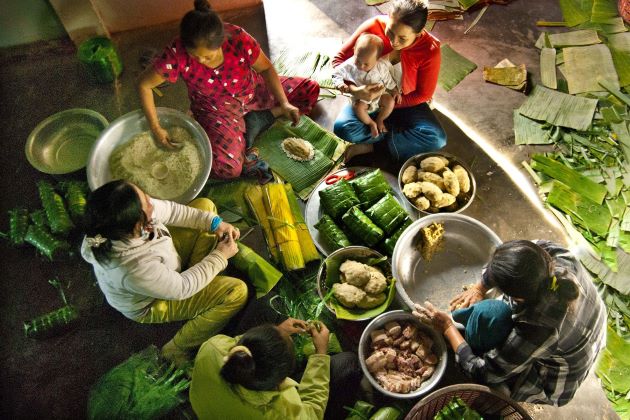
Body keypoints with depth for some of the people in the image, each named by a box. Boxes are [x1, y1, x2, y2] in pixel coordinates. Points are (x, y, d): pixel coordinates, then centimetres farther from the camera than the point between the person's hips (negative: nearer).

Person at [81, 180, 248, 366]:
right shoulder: (135, 269, -44)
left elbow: (168, 210, -10)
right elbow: (182, 288, -27)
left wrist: (214, 222, -16)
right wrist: (220, 257, -17)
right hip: (152, 303, -6)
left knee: (204, 204, 1)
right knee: (237, 292, -18)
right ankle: (177, 349, 1)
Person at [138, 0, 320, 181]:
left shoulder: (238, 38, -28)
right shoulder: (176, 54, -30)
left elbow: (266, 68, -11)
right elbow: (144, 84, -16)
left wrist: (284, 103, -21)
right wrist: (156, 128, -18)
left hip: (253, 92, 3)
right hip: (216, 110, -3)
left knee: (310, 90, -1)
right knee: (226, 167, -29)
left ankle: (254, 121, -1)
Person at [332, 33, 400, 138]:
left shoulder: (381, 66, -15)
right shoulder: (350, 65, -21)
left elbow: (388, 79, 0)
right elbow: (337, 73, -14)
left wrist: (394, 91, 1)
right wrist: (340, 84, -33)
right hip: (361, 97, -2)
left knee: (390, 101, -19)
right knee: (357, 107, -31)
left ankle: (379, 119, 6)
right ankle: (371, 123, -7)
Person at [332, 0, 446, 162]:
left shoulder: (430, 50, -24)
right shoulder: (373, 27, -22)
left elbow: (423, 94, -12)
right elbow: (339, 59, -15)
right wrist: (353, 89, -33)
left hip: (405, 103, 0)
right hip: (368, 98, 0)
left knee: (436, 138, -25)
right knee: (342, 128, -29)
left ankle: (368, 144, -16)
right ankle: (393, 129, -7)